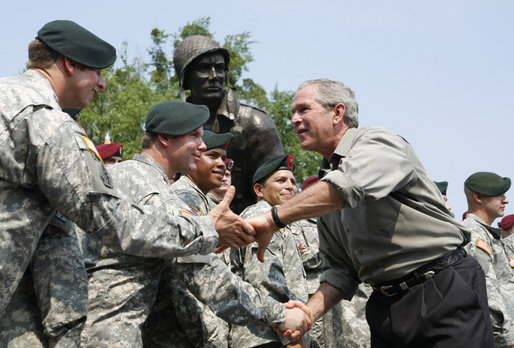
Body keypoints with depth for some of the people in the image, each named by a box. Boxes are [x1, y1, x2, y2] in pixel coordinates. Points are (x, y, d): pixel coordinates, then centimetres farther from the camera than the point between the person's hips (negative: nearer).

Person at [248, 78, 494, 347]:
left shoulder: (377, 141, -6)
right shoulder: (325, 195, 16)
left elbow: (350, 184, -28)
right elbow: (340, 270, 14)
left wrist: (273, 219, -31)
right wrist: (310, 311, -6)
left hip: (445, 293, -7)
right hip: (386, 308, 7)